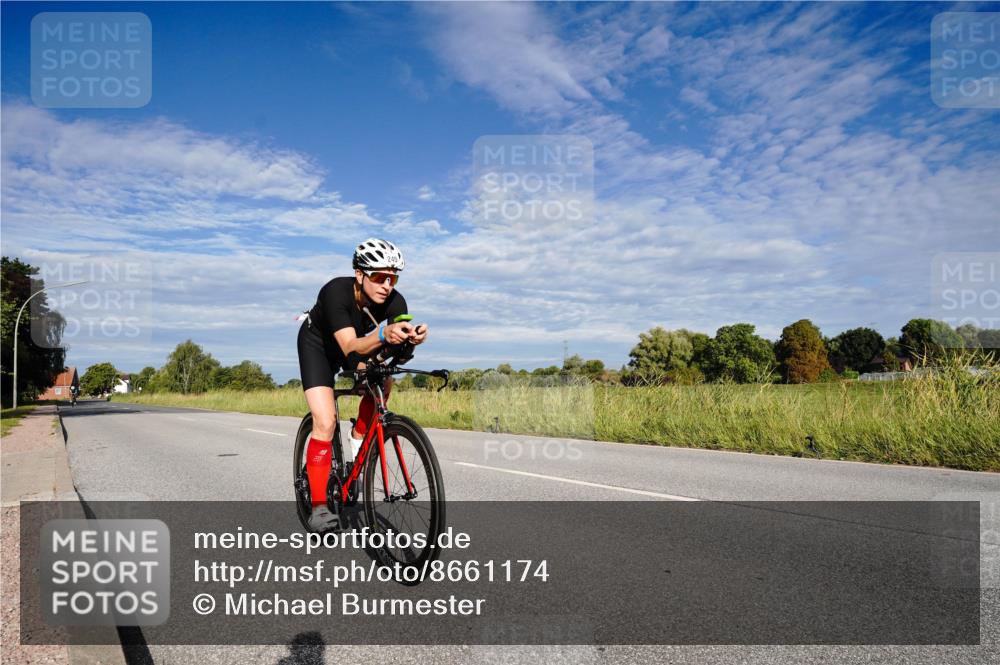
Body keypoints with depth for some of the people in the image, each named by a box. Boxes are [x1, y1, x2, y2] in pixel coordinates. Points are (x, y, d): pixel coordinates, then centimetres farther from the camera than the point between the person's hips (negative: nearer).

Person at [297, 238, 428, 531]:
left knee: (382, 383, -25)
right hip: (317, 344, -4)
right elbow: (350, 348, -46)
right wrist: (383, 335, -64)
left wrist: (412, 338, -56)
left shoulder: (395, 302, -26)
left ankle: (356, 446, -1)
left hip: (356, 342, 4)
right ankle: (318, 506, -9)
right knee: (325, 422, -18)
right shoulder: (336, 291, -37)